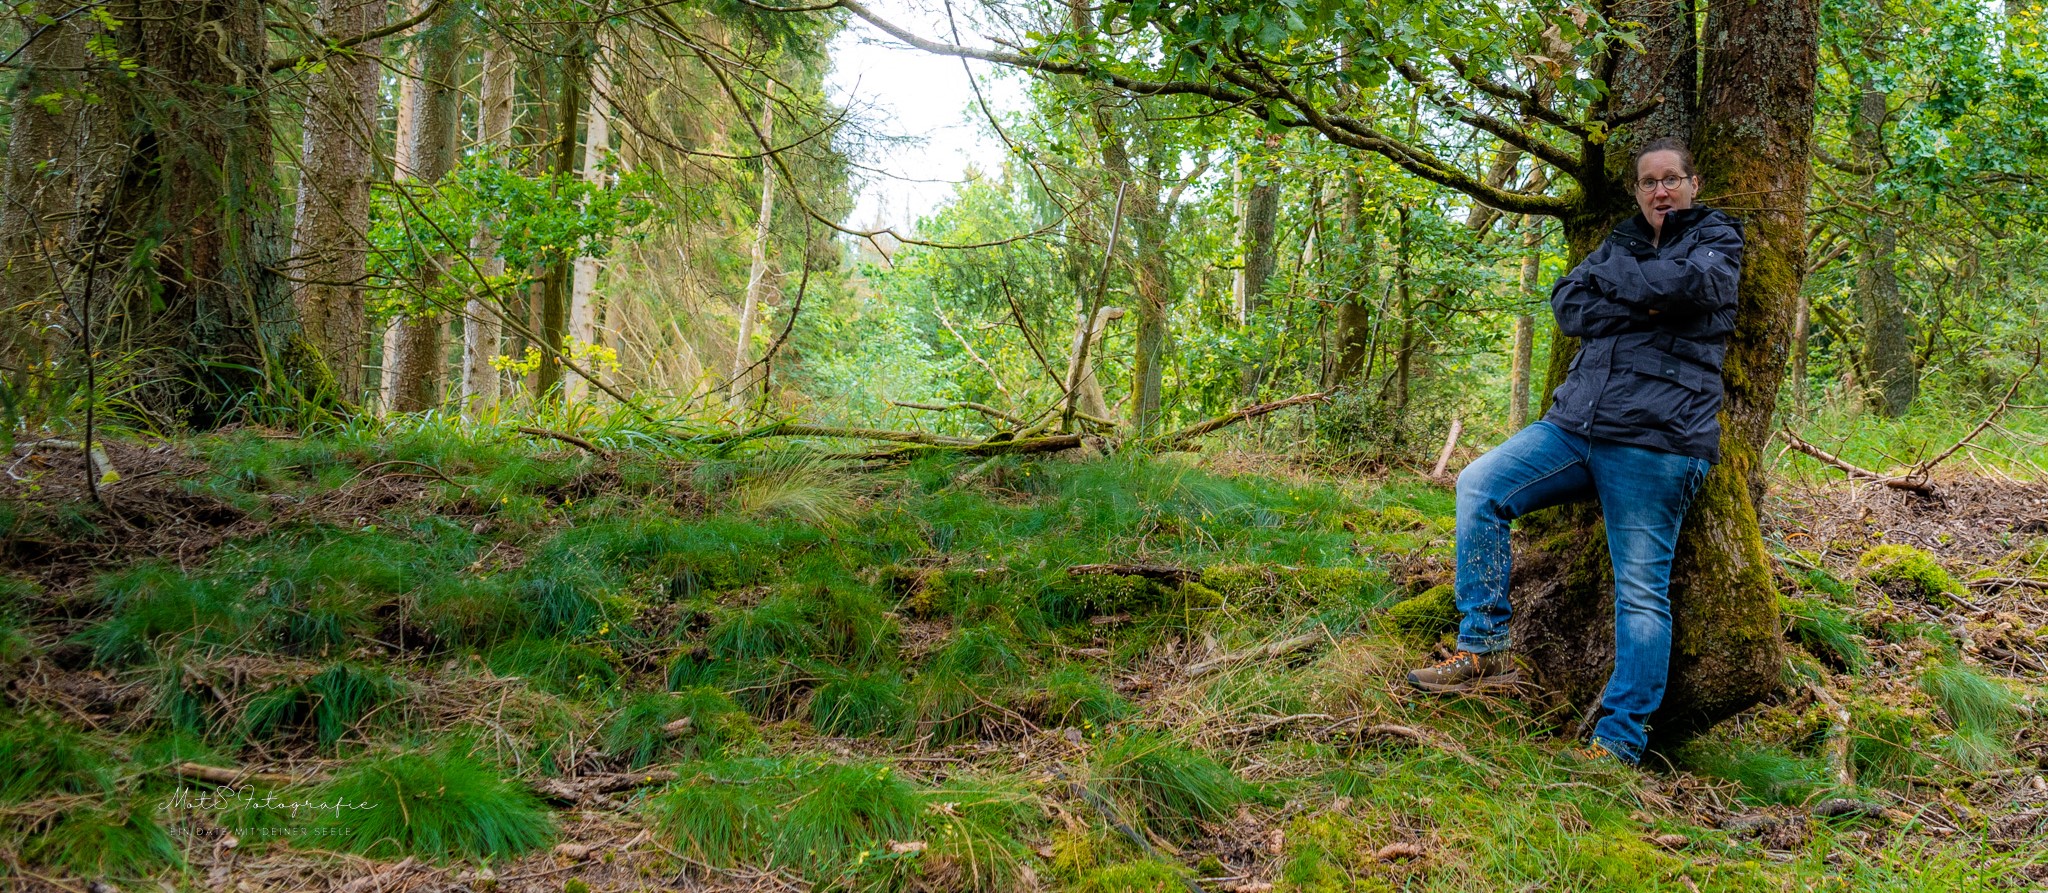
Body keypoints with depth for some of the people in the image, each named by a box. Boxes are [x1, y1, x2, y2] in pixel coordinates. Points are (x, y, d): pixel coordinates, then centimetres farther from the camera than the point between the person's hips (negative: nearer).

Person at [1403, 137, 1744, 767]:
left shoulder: (1717, 239, 6)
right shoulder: (1621, 241, 20)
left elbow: (1686, 283, -17)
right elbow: (1566, 305, 6)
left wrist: (1607, 276, -2)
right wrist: (1640, 307, -10)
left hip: (1654, 442, -6)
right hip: (1576, 424, 6)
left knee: (1641, 590, -5)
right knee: (1479, 486, -9)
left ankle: (1619, 742, -2)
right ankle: (1485, 651, -4)